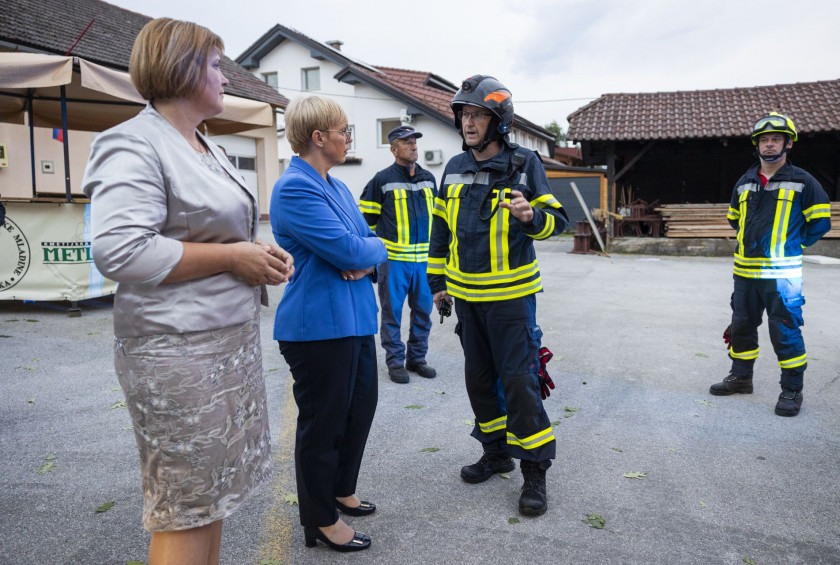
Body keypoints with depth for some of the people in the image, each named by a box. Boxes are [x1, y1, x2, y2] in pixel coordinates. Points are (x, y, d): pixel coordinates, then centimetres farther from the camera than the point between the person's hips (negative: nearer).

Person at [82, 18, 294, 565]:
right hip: (178, 351, -9)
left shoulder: (206, 146, 18)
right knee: (186, 512, 1)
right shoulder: (134, 145, -12)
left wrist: (262, 252, 7)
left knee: (213, 494, 17)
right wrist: (233, 257, -17)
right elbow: (119, 251, -23)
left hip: (231, 338, 9)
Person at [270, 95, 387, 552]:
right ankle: (321, 520, 24)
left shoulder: (336, 186, 14)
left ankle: (341, 491, 41)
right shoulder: (295, 189, -16)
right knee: (322, 422, 5)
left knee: (360, 407, 20)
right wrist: (375, 249, -2)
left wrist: (366, 260, -9)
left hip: (354, 320, 10)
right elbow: (350, 249, -23)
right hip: (318, 325, -10)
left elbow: (369, 243, 14)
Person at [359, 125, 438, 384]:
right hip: (393, 258, -5)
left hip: (424, 258, 5)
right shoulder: (382, 180, -4)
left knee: (423, 310, 9)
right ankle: (395, 362, 14)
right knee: (392, 311, 2)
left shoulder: (429, 179, 12)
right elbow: (366, 217, 1)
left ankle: (417, 358, 23)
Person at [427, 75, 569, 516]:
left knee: (518, 380, -3)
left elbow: (558, 219, -4)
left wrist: (531, 216, -26)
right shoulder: (454, 169, 7)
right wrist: (437, 280, 14)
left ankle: (535, 471, 11)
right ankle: (496, 452, 33)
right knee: (479, 377, 14)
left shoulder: (525, 164, -7)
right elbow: (441, 227, 15)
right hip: (467, 295, 6)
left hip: (511, 296, -5)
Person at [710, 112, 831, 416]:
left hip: (781, 273, -5)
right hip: (745, 271, 5)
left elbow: (820, 222, 2)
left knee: (784, 331, -3)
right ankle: (741, 377, 29)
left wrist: (792, 244, 5)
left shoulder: (802, 182, -3)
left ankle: (792, 389, 11)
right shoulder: (744, 183, 11)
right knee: (741, 325, 14)